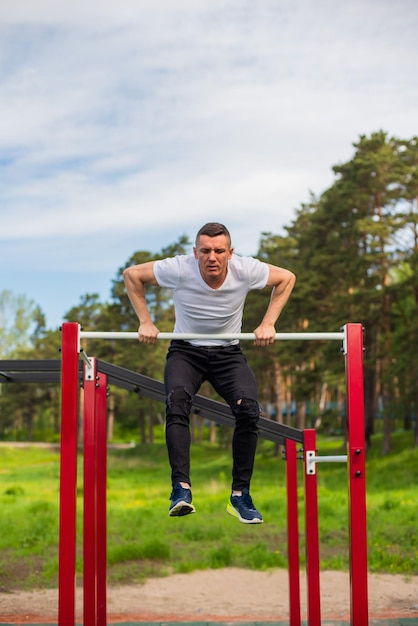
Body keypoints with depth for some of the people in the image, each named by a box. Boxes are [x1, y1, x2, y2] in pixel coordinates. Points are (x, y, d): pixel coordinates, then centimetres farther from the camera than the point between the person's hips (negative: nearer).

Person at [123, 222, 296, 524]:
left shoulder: (245, 270, -18)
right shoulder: (179, 269, -21)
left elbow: (286, 278, 0)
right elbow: (132, 274, -7)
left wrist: (268, 323, -6)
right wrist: (146, 322, -11)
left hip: (228, 352, 1)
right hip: (186, 351, -1)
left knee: (249, 408, -25)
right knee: (177, 402, -32)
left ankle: (240, 495, -13)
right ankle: (181, 487, -34)